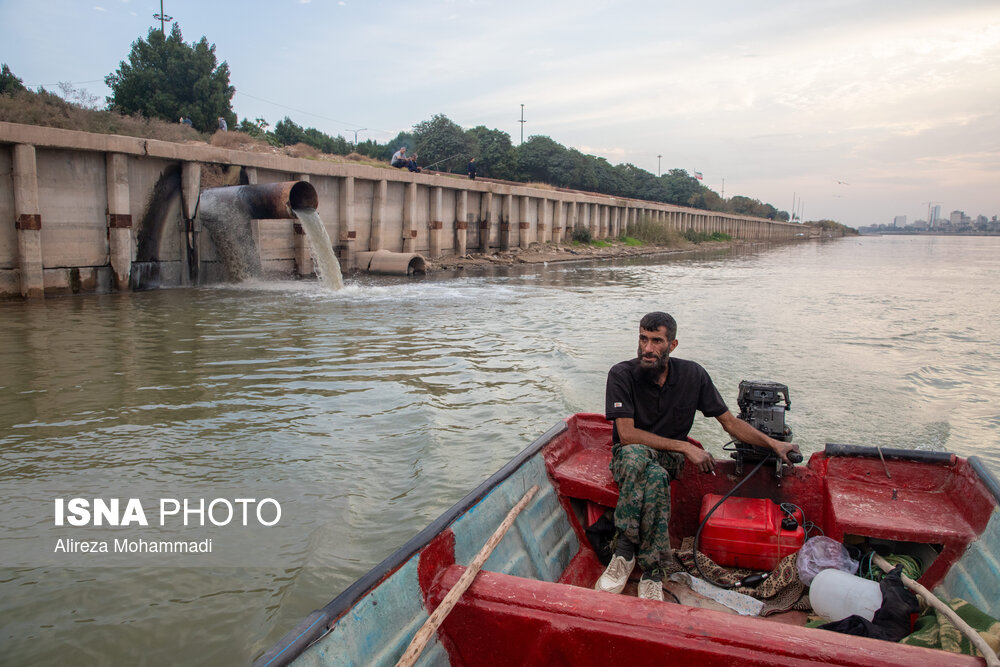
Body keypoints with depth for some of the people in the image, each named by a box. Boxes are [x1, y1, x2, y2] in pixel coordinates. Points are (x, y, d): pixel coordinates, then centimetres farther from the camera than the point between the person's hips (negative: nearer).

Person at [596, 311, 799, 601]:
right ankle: (652, 569, -30)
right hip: (629, 458, -2)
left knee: (655, 477, -37)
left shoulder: (693, 375, -2)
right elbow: (626, 434, -18)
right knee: (635, 454, -40)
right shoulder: (622, 374, -12)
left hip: (668, 460, 2)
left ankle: (625, 553, -23)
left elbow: (730, 422, 7)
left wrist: (773, 443, -5)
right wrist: (685, 447, -19)